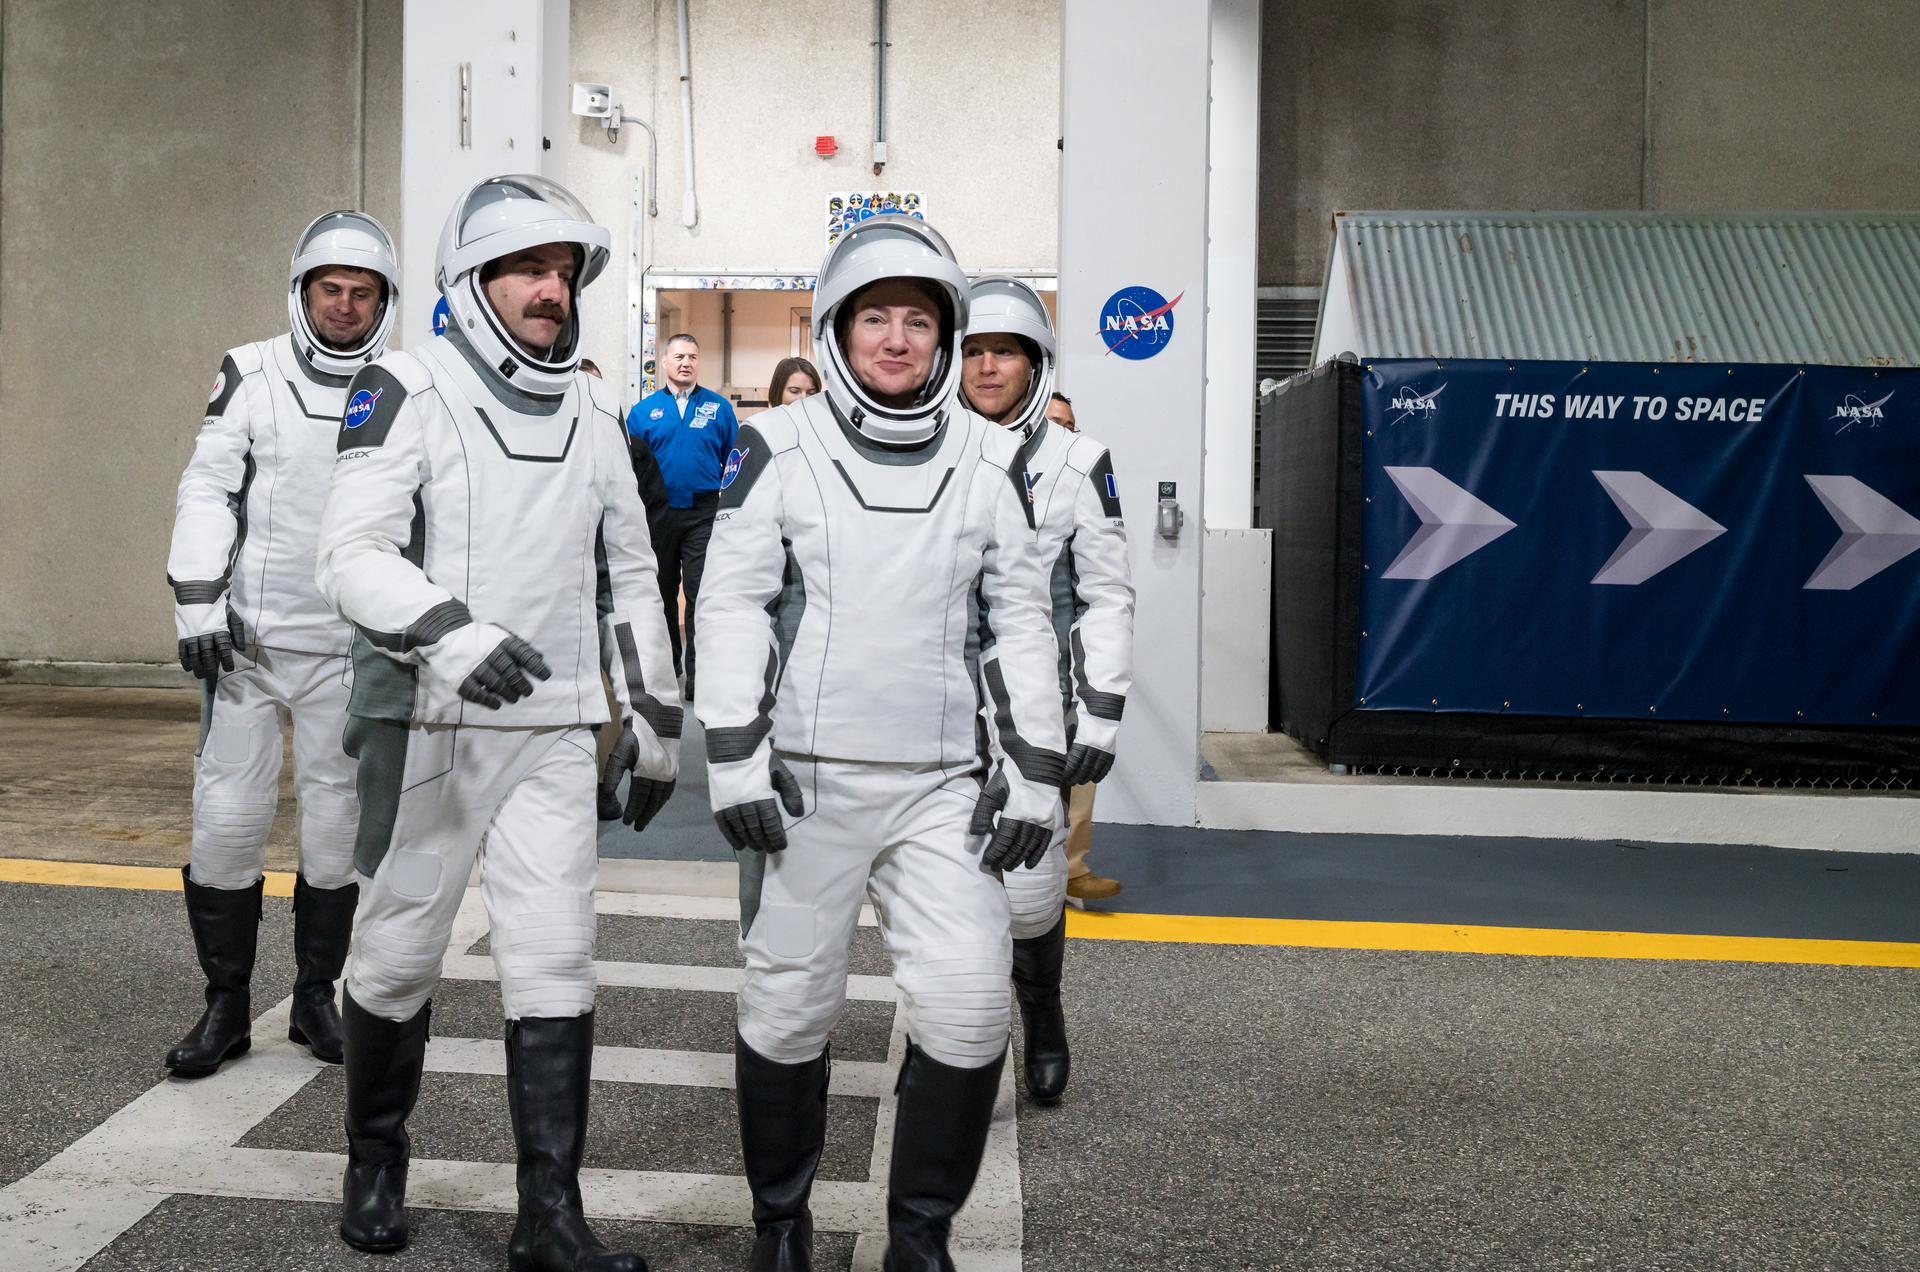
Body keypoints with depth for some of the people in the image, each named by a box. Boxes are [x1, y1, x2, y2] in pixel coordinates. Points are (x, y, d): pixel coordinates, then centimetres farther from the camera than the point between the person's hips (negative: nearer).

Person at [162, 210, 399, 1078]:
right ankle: (226, 1006, 14)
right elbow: (207, 491, 1)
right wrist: (198, 603, -7)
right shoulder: (251, 374, 2)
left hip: (349, 648, 1)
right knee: (227, 819, -1)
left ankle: (316, 997, 22)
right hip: (247, 639, -1)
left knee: (337, 823, 7)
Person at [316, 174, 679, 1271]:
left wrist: (656, 718, 16)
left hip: (555, 733, 4)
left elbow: (630, 574, 18)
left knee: (557, 962, -1)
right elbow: (354, 552, -14)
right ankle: (377, 1161, 31)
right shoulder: (408, 392, -4)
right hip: (427, 727, -3)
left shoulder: (595, 413, 12)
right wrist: (449, 633, -30)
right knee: (400, 951, 8)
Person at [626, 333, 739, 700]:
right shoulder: (644, 411, 2)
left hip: (704, 514, -2)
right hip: (658, 513, 2)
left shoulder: (719, 407, 1)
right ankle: (666, 663, 29)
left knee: (701, 594, -4)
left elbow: (734, 462, 2)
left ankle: (698, 675, 1)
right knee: (662, 590, 14)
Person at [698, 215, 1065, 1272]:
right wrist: (732, 759, -8)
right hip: (804, 783, -2)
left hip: (942, 787, 2)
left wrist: (1037, 774, 3)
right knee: (787, 1007, 6)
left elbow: (1021, 622, 8)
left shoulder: (991, 460, 7)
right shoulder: (778, 448, 0)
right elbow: (732, 604, -1)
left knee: (969, 1007, -5)